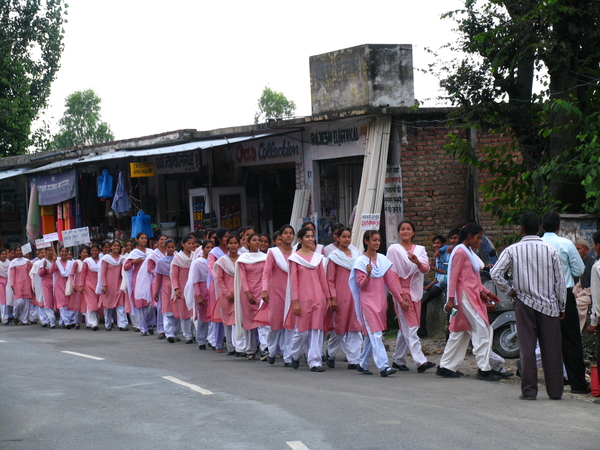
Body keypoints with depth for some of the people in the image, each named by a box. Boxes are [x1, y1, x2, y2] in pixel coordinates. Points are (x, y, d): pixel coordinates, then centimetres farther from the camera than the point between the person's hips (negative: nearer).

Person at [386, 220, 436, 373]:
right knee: (410, 328, -12)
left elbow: (426, 269, -5)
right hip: (401, 291, -5)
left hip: (416, 292, 5)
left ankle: (398, 360, 19)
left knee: (405, 328, 10)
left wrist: (418, 262, -28)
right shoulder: (394, 249, 0)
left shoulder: (420, 250, 11)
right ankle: (420, 361, -21)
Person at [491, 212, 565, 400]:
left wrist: (509, 291, 2)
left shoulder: (513, 250, -4)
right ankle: (555, 390, 9)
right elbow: (560, 280, -1)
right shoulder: (551, 250, -3)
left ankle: (529, 390, 4)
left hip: (524, 304, 0)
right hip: (549, 305, 0)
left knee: (527, 348, 5)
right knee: (551, 349, 6)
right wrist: (561, 307, 9)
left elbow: (495, 273, -12)